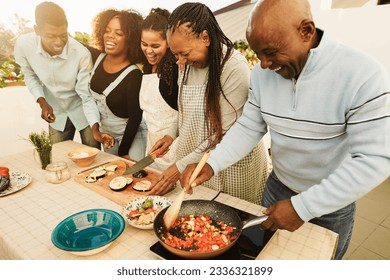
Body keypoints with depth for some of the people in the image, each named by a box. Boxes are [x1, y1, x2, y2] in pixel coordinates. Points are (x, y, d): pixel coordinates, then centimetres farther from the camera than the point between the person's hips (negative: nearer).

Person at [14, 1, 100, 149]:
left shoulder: (81, 53, -29)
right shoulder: (23, 45, -18)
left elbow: (87, 95, -24)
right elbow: (30, 76, 1)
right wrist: (42, 102, -14)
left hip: (83, 111, -3)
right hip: (57, 112, 3)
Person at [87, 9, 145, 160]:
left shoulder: (134, 76, -26)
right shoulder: (97, 57, -10)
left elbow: (135, 118, -20)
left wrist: (123, 152, -14)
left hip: (130, 135, -6)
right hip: (105, 132, 6)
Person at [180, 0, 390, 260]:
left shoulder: (363, 74, -26)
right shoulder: (262, 73, -11)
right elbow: (248, 128, -6)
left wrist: (302, 207, -28)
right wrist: (211, 164, -21)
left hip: (332, 203, -3)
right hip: (277, 188, 4)